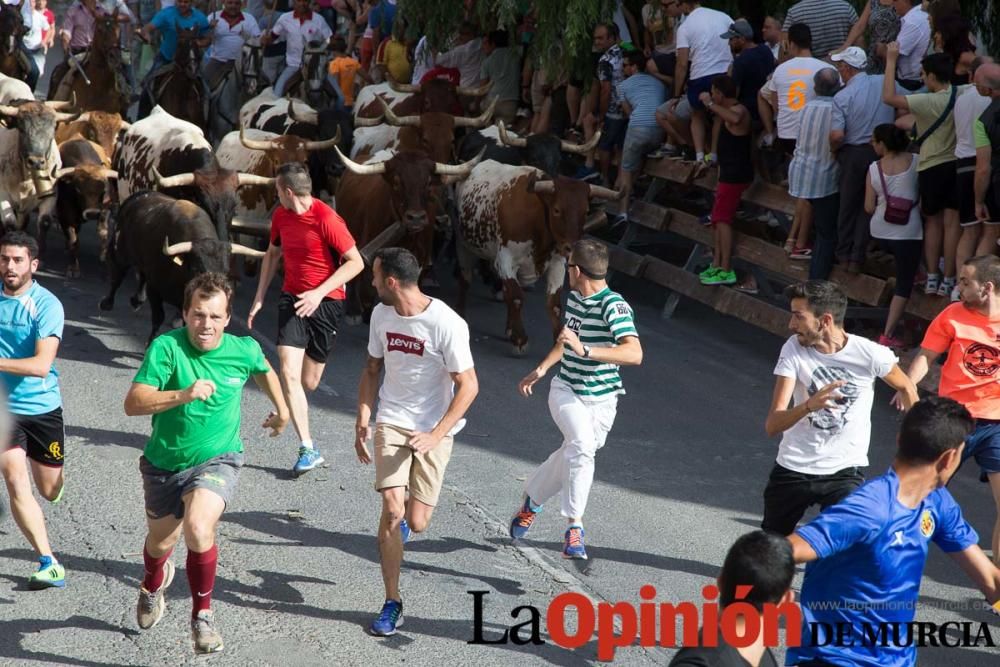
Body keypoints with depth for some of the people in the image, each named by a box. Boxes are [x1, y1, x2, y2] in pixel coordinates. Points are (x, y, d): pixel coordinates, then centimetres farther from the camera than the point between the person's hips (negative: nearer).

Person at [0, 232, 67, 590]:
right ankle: (49, 564, -12)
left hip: (42, 406, -1)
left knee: (50, 491, 12)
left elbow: (41, 365, -24)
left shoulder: (46, 304, -15)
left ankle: (58, 475, 52)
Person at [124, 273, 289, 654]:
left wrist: (281, 410, 24)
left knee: (198, 528, -29)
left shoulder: (244, 350, -12)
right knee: (161, 543, 22)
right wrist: (183, 394, -43)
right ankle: (153, 583, 61)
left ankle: (202, 614, -6)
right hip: (164, 462, 1)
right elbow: (133, 403, -30)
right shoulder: (166, 347, -21)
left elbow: (263, 370, 14)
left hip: (217, 460, -1)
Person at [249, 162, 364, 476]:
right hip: (292, 298, 4)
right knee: (289, 373, -13)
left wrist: (319, 293, -22)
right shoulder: (281, 215, 3)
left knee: (309, 383, 5)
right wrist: (259, 298, 15)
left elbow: (356, 262, -16)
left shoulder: (327, 220, -18)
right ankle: (308, 449, -9)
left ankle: (289, 409, 42)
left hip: (326, 302, -4)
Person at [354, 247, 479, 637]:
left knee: (417, 523, -4)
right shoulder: (381, 315, 0)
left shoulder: (447, 324, -19)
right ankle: (392, 604, 2)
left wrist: (435, 436, -20)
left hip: (434, 430, -3)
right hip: (391, 424, 3)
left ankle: (405, 520, 36)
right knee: (392, 512, -11)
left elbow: (468, 386, -14)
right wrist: (362, 424, 6)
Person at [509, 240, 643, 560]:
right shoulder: (573, 297, 3)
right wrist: (541, 369, 24)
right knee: (582, 446, -24)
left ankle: (532, 500, 40)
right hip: (566, 390, 3)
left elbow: (634, 354, -35)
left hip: (601, 399, -3)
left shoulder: (614, 306, -20)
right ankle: (574, 525, -20)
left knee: (572, 454, 11)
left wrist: (585, 350, -41)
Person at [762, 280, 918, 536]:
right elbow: (772, 426, -20)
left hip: (845, 472, -2)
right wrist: (809, 405, -40)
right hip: (792, 468, 2)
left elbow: (906, 387, 7)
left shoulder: (870, 354, -16)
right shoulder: (793, 349, -13)